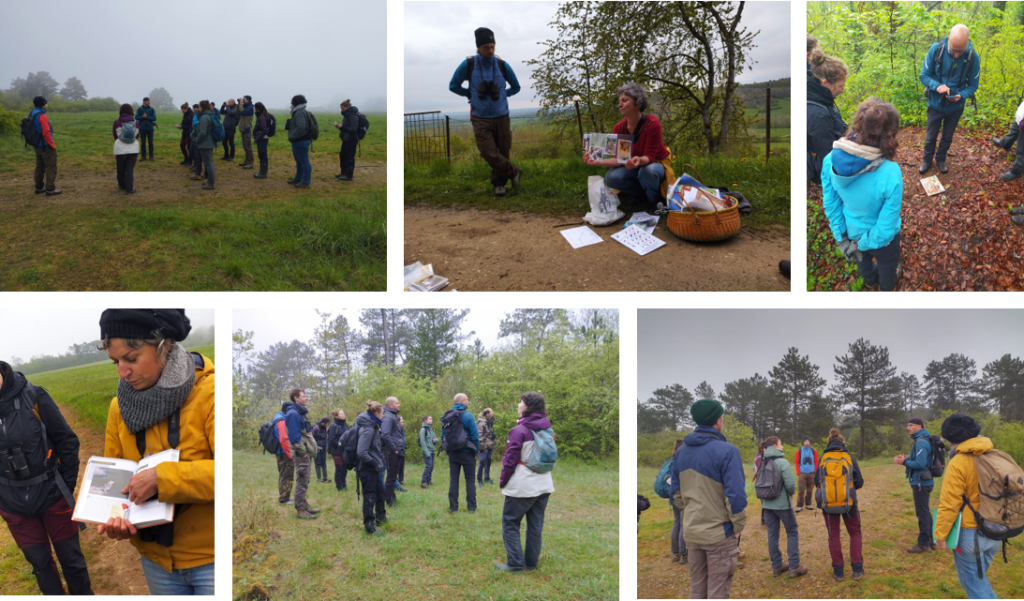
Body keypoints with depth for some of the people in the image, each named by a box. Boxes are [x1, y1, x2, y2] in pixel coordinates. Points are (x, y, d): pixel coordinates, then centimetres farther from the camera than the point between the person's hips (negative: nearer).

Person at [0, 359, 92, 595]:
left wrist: (66, 486, -4)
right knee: (39, 561, 14)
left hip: (51, 494, -1)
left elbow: (67, 441, -6)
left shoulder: (33, 396, -14)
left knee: (70, 556, 12)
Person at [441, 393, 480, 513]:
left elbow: (443, 435, 6)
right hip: (467, 452, -4)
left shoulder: (446, 416, 4)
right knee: (470, 480, 6)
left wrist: (447, 449, 13)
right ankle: (471, 507, 8)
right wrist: (476, 451, -3)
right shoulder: (467, 415, -13)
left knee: (453, 480, 10)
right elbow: (475, 435, -14)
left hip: (452, 453, 4)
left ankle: (453, 507, 8)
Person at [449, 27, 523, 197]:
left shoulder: (502, 65, -2)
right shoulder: (468, 65, -6)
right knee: (489, 153, -11)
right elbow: (453, 86, 8)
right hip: (480, 119, -1)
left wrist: (500, 94, 10)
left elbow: (515, 87, 15)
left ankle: (499, 183, 23)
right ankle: (514, 172, 10)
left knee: (503, 152, 3)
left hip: (501, 117, 1)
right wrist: (472, 94, 8)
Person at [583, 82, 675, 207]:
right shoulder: (619, 128, -11)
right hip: (634, 164, 4)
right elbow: (618, 158, -15)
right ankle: (643, 194, 1)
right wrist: (598, 162, -32)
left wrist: (639, 160, -49)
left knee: (648, 170, -40)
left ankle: (657, 202, -9)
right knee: (611, 178, -25)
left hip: (657, 164, -4)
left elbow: (649, 157, -25)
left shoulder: (652, 124, -24)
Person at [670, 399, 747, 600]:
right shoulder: (726, 451, -16)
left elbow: (675, 493, 8)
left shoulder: (681, 451, 4)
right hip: (719, 532, -6)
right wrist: (738, 526, -7)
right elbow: (735, 495, -19)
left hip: (691, 531, 6)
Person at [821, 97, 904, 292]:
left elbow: (831, 204, -16)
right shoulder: (890, 174, -40)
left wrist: (842, 238, -4)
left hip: (851, 231, 3)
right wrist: (863, 244, -14)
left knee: (862, 259, 37)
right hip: (881, 238, -3)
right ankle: (888, 287, 64)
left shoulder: (831, 159, -30)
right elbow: (886, 227, -30)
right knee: (887, 263, 33)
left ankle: (870, 282, 68)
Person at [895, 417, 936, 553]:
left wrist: (904, 462, -13)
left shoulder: (921, 442, -18)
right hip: (923, 482, 10)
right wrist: (907, 458, 6)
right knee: (925, 512, 16)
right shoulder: (921, 440, 13)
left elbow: (920, 464, -25)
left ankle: (923, 544, 1)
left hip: (921, 483, -10)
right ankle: (930, 541, 24)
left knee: (922, 513, -4)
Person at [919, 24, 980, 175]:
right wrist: (937, 86, -32)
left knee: (947, 137, 22)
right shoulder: (936, 49, -24)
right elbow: (924, 76, -13)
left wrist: (961, 95, -31)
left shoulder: (973, 57, -23)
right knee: (931, 136, 19)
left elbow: (973, 85, -10)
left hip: (955, 107, 1)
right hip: (935, 105, 0)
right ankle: (927, 160, 42)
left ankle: (941, 159, 46)